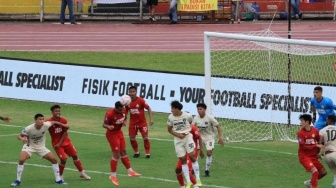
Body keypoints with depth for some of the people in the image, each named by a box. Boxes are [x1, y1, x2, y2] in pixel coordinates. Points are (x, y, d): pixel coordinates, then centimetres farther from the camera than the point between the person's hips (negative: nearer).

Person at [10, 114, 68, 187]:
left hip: (41, 147, 3)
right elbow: (19, 136, -19)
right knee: (21, 160, -26)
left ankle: (58, 180, 10)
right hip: (29, 146, -3)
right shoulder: (29, 128, -30)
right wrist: (22, 139, -42)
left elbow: (53, 122, -2)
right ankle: (18, 180, -12)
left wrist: (63, 125, 9)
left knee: (54, 159, -5)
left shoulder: (45, 125, -23)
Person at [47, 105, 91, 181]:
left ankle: (82, 173, 20)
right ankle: (60, 176, 8)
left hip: (65, 141, 4)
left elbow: (65, 132, -4)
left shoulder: (64, 120, -8)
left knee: (75, 155, 6)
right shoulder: (49, 122, -18)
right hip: (56, 143, -4)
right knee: (63, 159, -15)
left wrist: (60, 143, -12)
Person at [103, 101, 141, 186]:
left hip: (119, 132, 7)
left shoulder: (123, 110, -10)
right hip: (112, 134, -7)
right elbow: (104, 124, -21)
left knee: (123, 152, 15)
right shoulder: (110, 114, -29)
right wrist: (109, 126, -43)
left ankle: (130, 171, 25)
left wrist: (124, 122, -14)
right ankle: (113, 175, 6)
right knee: (116, 154, -6)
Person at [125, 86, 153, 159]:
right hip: (133, 122, 3)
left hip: (142, 122, -3)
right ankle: (136, 152, 22)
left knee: (145, 137, -8)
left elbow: (148, 108, -9)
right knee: (132, 138, 0)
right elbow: (125, 112, 9)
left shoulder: (141, 100, -16)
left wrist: (151, 119, -16)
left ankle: (148, 153, 6)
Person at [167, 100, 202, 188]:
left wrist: (186, 132, -2)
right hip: (178, 139, 2)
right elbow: (169, 129, 5)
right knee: (183, 159, 2)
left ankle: (198, 180, 0)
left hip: (187, 137, -2)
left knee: (192, 156, -12)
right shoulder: (171, 117, -6)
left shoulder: (187, 116, -11)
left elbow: (191, 123, 10)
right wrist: (177, 134, -11)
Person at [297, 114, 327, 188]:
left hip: (313, 156, 5)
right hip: (304, 156, -5)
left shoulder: (315, 131, -4)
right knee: (315, 171, -23)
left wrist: (317, 153, 10)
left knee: (323, 172, 12)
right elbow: (303, 146, -19)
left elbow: (319, 142, 13)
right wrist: (316, 145, -24)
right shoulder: (300, 133, -14)